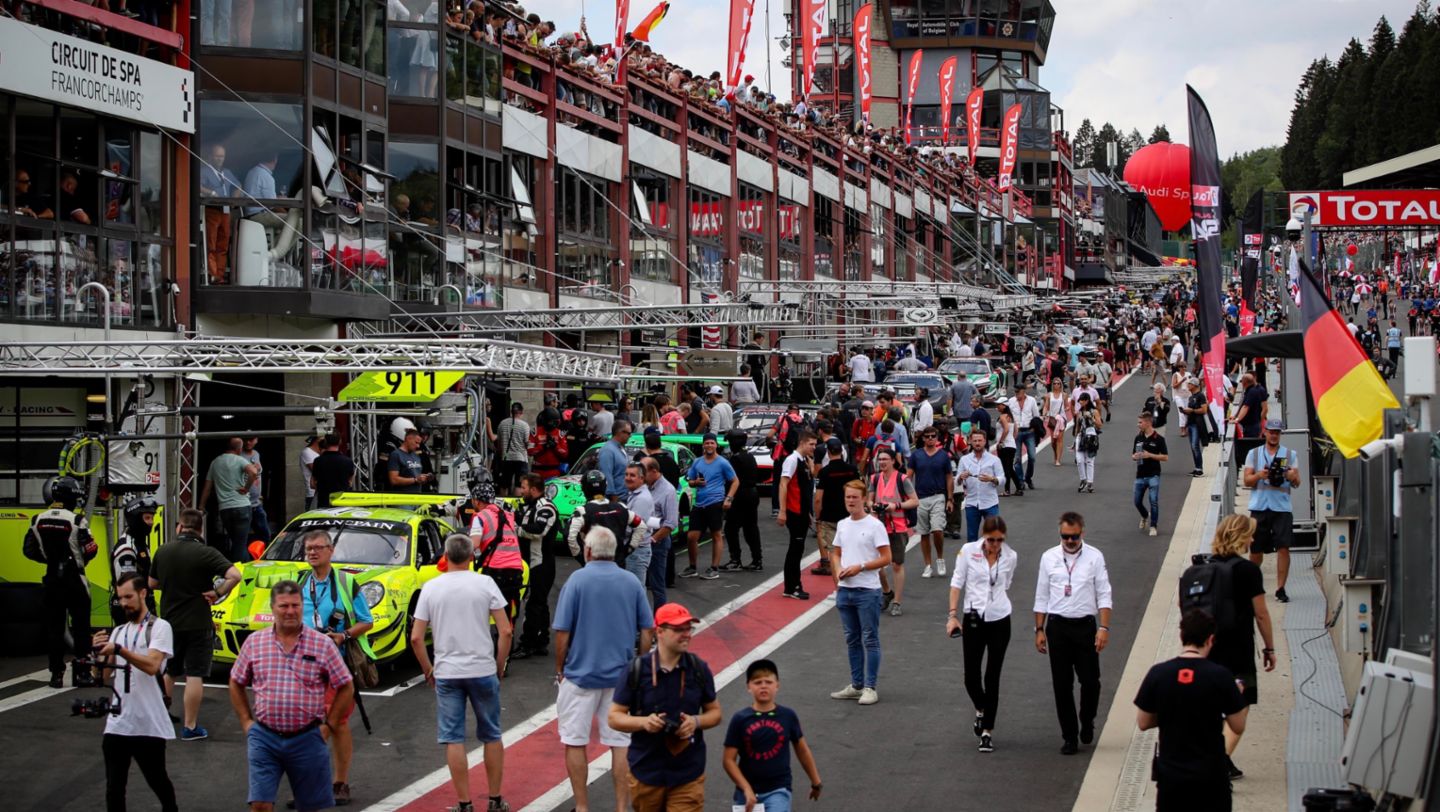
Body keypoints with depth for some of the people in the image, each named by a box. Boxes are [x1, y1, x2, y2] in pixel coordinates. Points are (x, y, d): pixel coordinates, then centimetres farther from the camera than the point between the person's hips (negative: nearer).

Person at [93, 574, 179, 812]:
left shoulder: (159, 627, -4)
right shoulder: (118, 631, 15)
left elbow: (152, 666, -19)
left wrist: (119, 650, -27)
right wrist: (99, 652, -9)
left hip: (149, 725, -5)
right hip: (117, 723, 5)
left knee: (157, 781, 8)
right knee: (114, 787, 3)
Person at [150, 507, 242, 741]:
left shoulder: (163, 551, 0)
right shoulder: (206, 553, -14)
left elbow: (152, 583, 11)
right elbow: (234, 575, -25)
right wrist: (217, 593, -13)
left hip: (169, 622, 5)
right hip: (197, 623, -4)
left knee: (167, 671, 20)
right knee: (195, 675, 0)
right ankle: (190, 727, 1)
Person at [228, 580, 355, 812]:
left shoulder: (322, 644, -2)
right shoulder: (254, 642, 3)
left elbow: (346, 687, 4)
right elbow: (236, 683, 15)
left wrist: (328, 724, 0)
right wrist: (246, 723, 8)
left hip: (307, 738, -1)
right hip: (264, 737, 1)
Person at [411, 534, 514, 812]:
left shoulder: (431, 588, 1)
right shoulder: (484, 584, -3)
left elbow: (416, 637, -1)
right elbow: (505, 631, -6)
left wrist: (428, 671, 11)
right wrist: (499, 665, 6)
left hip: (446, 672, 0)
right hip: (482, 670, 0)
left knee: (453, 739, 4)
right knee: (492, 736, 13)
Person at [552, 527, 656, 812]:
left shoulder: (577, 581, -9)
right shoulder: (632, 582, 1)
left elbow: (562, 632, -9)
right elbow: (648, 631, 4)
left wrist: (560, 670, 3)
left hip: (581, 673, -3)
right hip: (621, 675, 3)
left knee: (574, 743, 8)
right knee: (621, 744, 8)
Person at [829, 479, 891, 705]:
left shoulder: (875, 525, -8)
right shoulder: (842, 525, 10)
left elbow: (886, 558, -10)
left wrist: (859, 567, -18)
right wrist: (838, 570, -3)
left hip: (867, 591, -6)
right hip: (844, 590, 6)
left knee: (870, 640, -2)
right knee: (852, 640, 13)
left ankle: (870, 687, 1)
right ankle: (856, 685, 21)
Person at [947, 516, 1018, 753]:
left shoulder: (1010, 557, 0)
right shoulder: (968, 551, -5)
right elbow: (957, 583, -3)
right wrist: (953, 615, -9)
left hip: (999, 620, 0)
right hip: (973, 620, 0)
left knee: (992, 678, 0)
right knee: (971, 677, -1)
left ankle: (987, 730, 8)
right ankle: (981, 710, 31)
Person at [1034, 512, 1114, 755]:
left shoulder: (1094, 557, -1)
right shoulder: (1049, 557, 3)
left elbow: (1104, 595, -2)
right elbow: (1041, 597, 9)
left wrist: (1104, 627, -11)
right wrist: (1039, 630, 5)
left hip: (1085, 625, -1)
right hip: (1057, 625, 1)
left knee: (1090, 680, -2)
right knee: (1061, 685, 3)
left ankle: (1087, 723, 26)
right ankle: (1069, 736, 13)